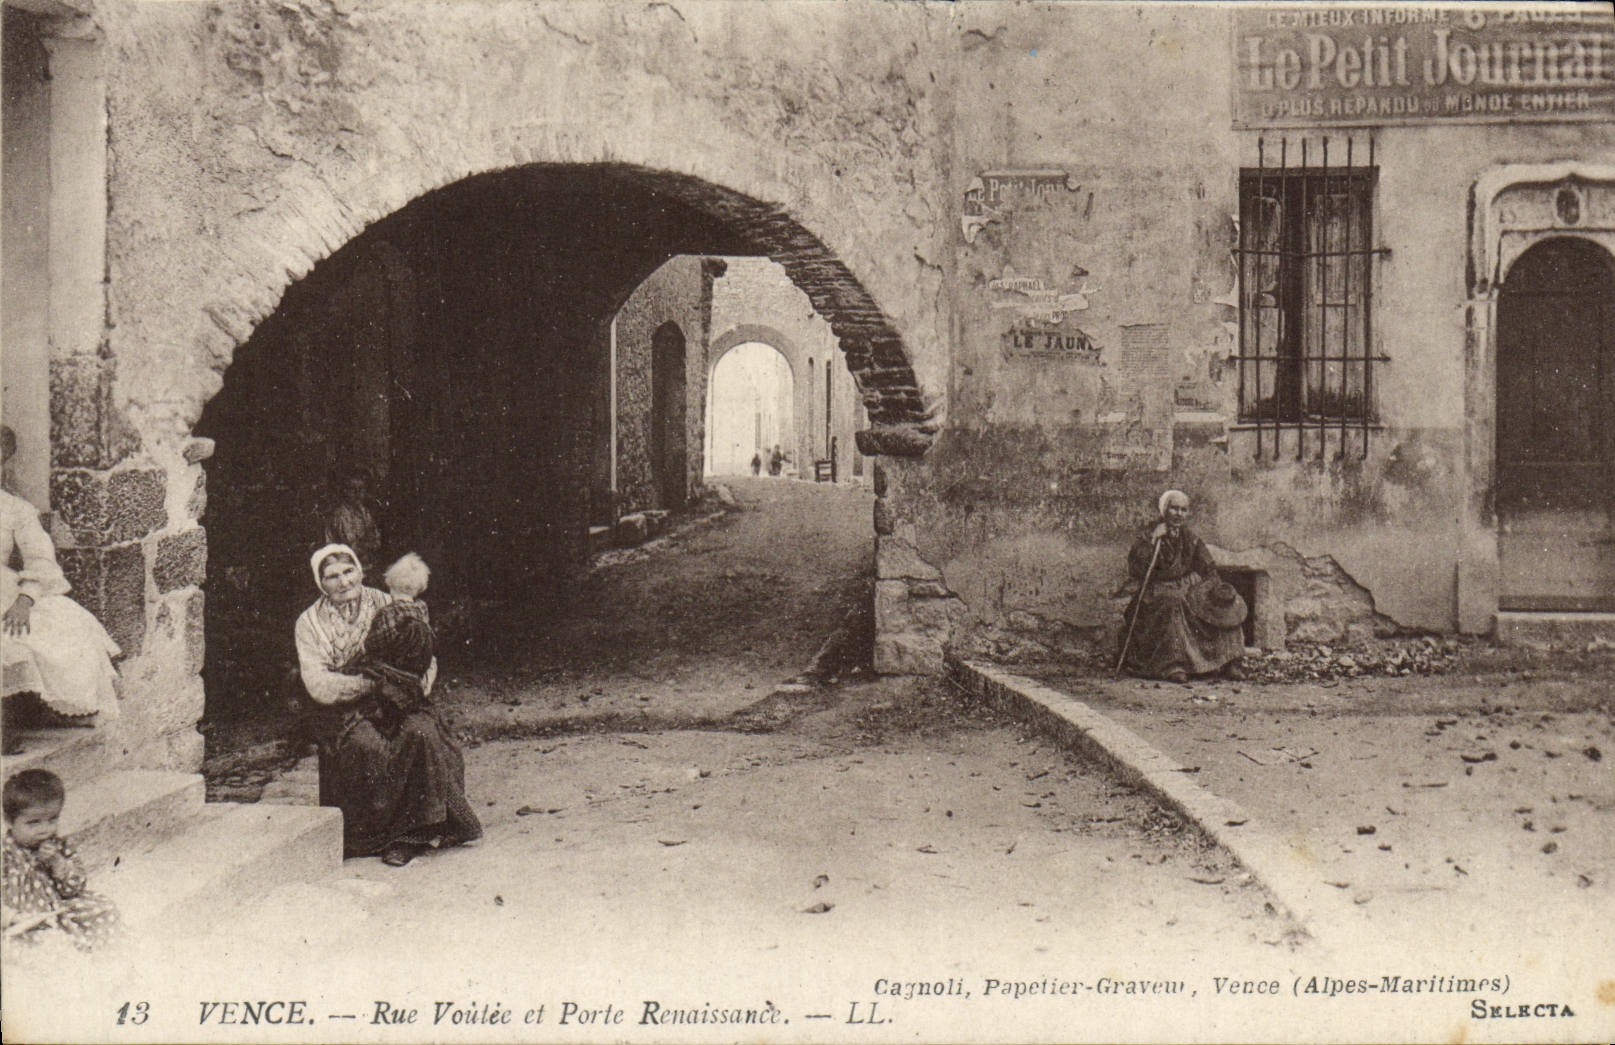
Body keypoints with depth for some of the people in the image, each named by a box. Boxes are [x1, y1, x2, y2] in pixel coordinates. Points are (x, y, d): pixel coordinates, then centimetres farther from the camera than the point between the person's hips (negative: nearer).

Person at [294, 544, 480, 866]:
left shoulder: (385, 606, 5)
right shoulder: (310, 623, 3)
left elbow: (425, 661, 2)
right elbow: (319, 685, -8)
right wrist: (371, 683, -17)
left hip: (392, 705, 1)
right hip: (342, 711, -1)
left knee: (421, 733, -29)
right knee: (368, 746, -32)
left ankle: (411, 833, -21)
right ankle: (376, 835, -14)